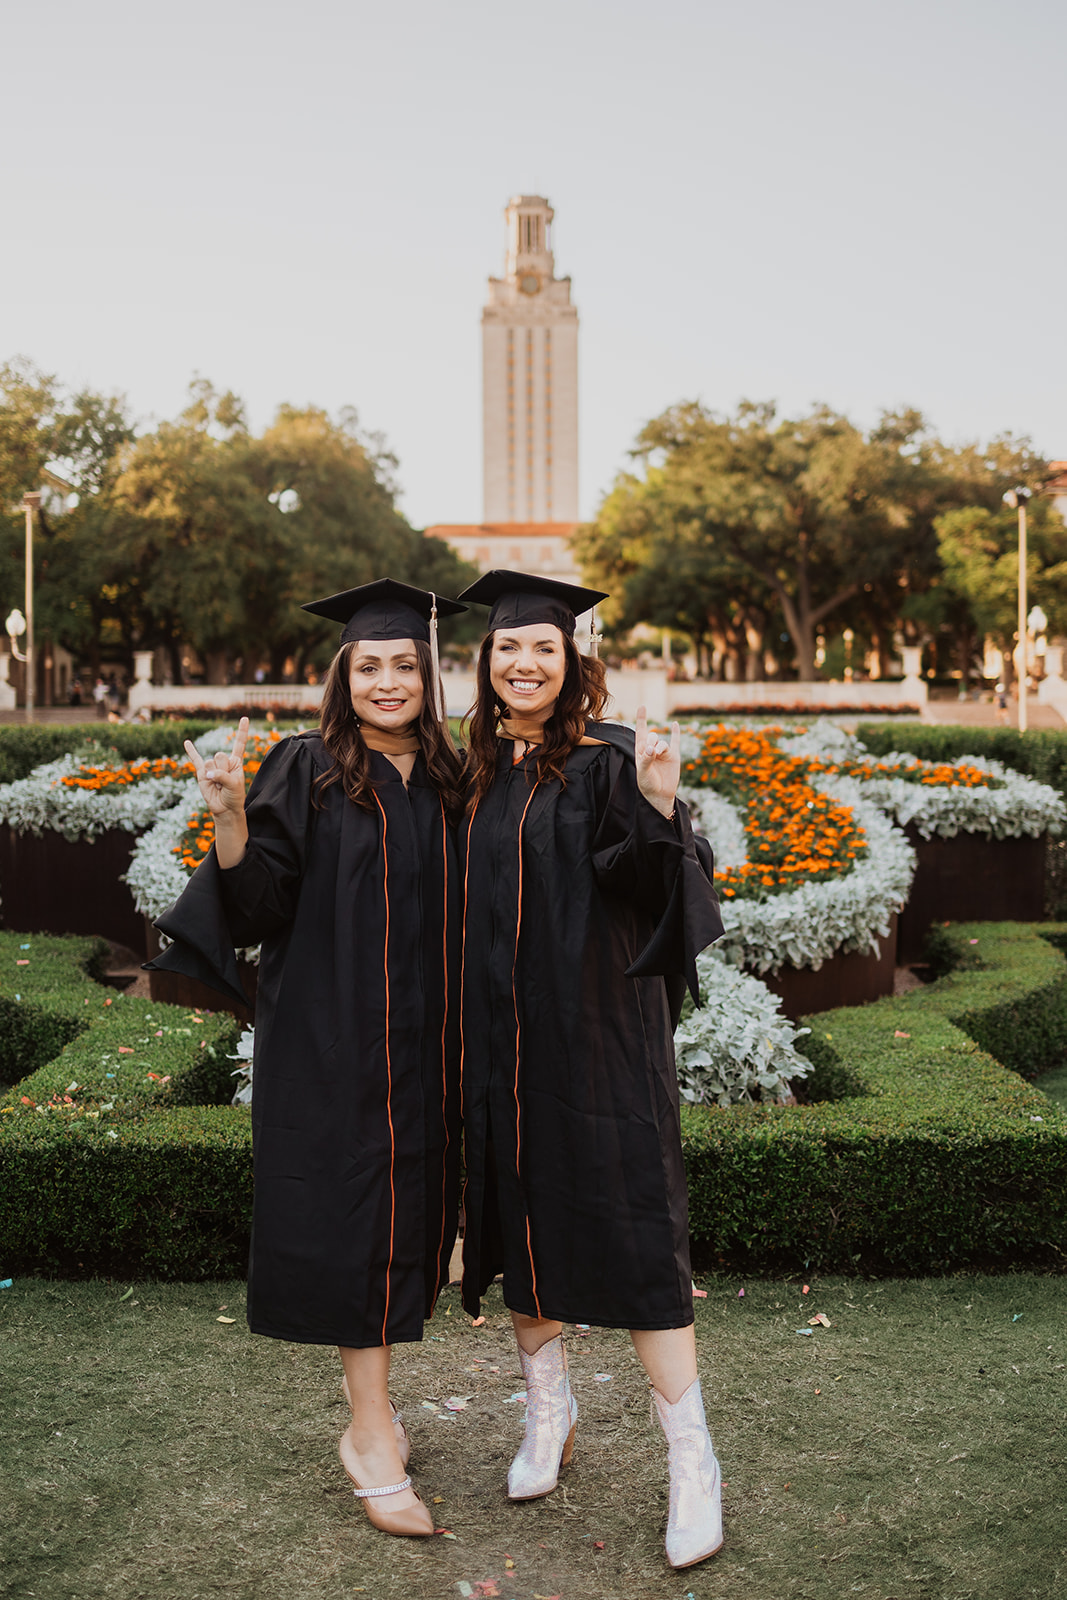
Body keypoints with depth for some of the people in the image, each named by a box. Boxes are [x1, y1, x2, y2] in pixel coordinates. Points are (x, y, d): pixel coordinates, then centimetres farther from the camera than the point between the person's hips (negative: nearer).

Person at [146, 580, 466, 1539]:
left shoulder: (444, 782, 9)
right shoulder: (306, 772, -5)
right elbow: (258, 904, -12)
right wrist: (230, 816, -26)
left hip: (421, 1043, 5)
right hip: (331, 1037, -5)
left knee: (408, 1204, 11)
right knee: (352, 1216, -2)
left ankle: (369, 1398, 27)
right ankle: (374, 1435, 9)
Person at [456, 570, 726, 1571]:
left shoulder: (606, 762, -8)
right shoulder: (477, 772, 8)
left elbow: (648, 892, -17)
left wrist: (659, 813, -34)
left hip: (595, 1033, -5)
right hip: (499, 1037, 6)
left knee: (627, 1227, -3)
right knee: (519, 1216, 14)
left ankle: (692, 1462, 9)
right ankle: (548, 1415, 34)